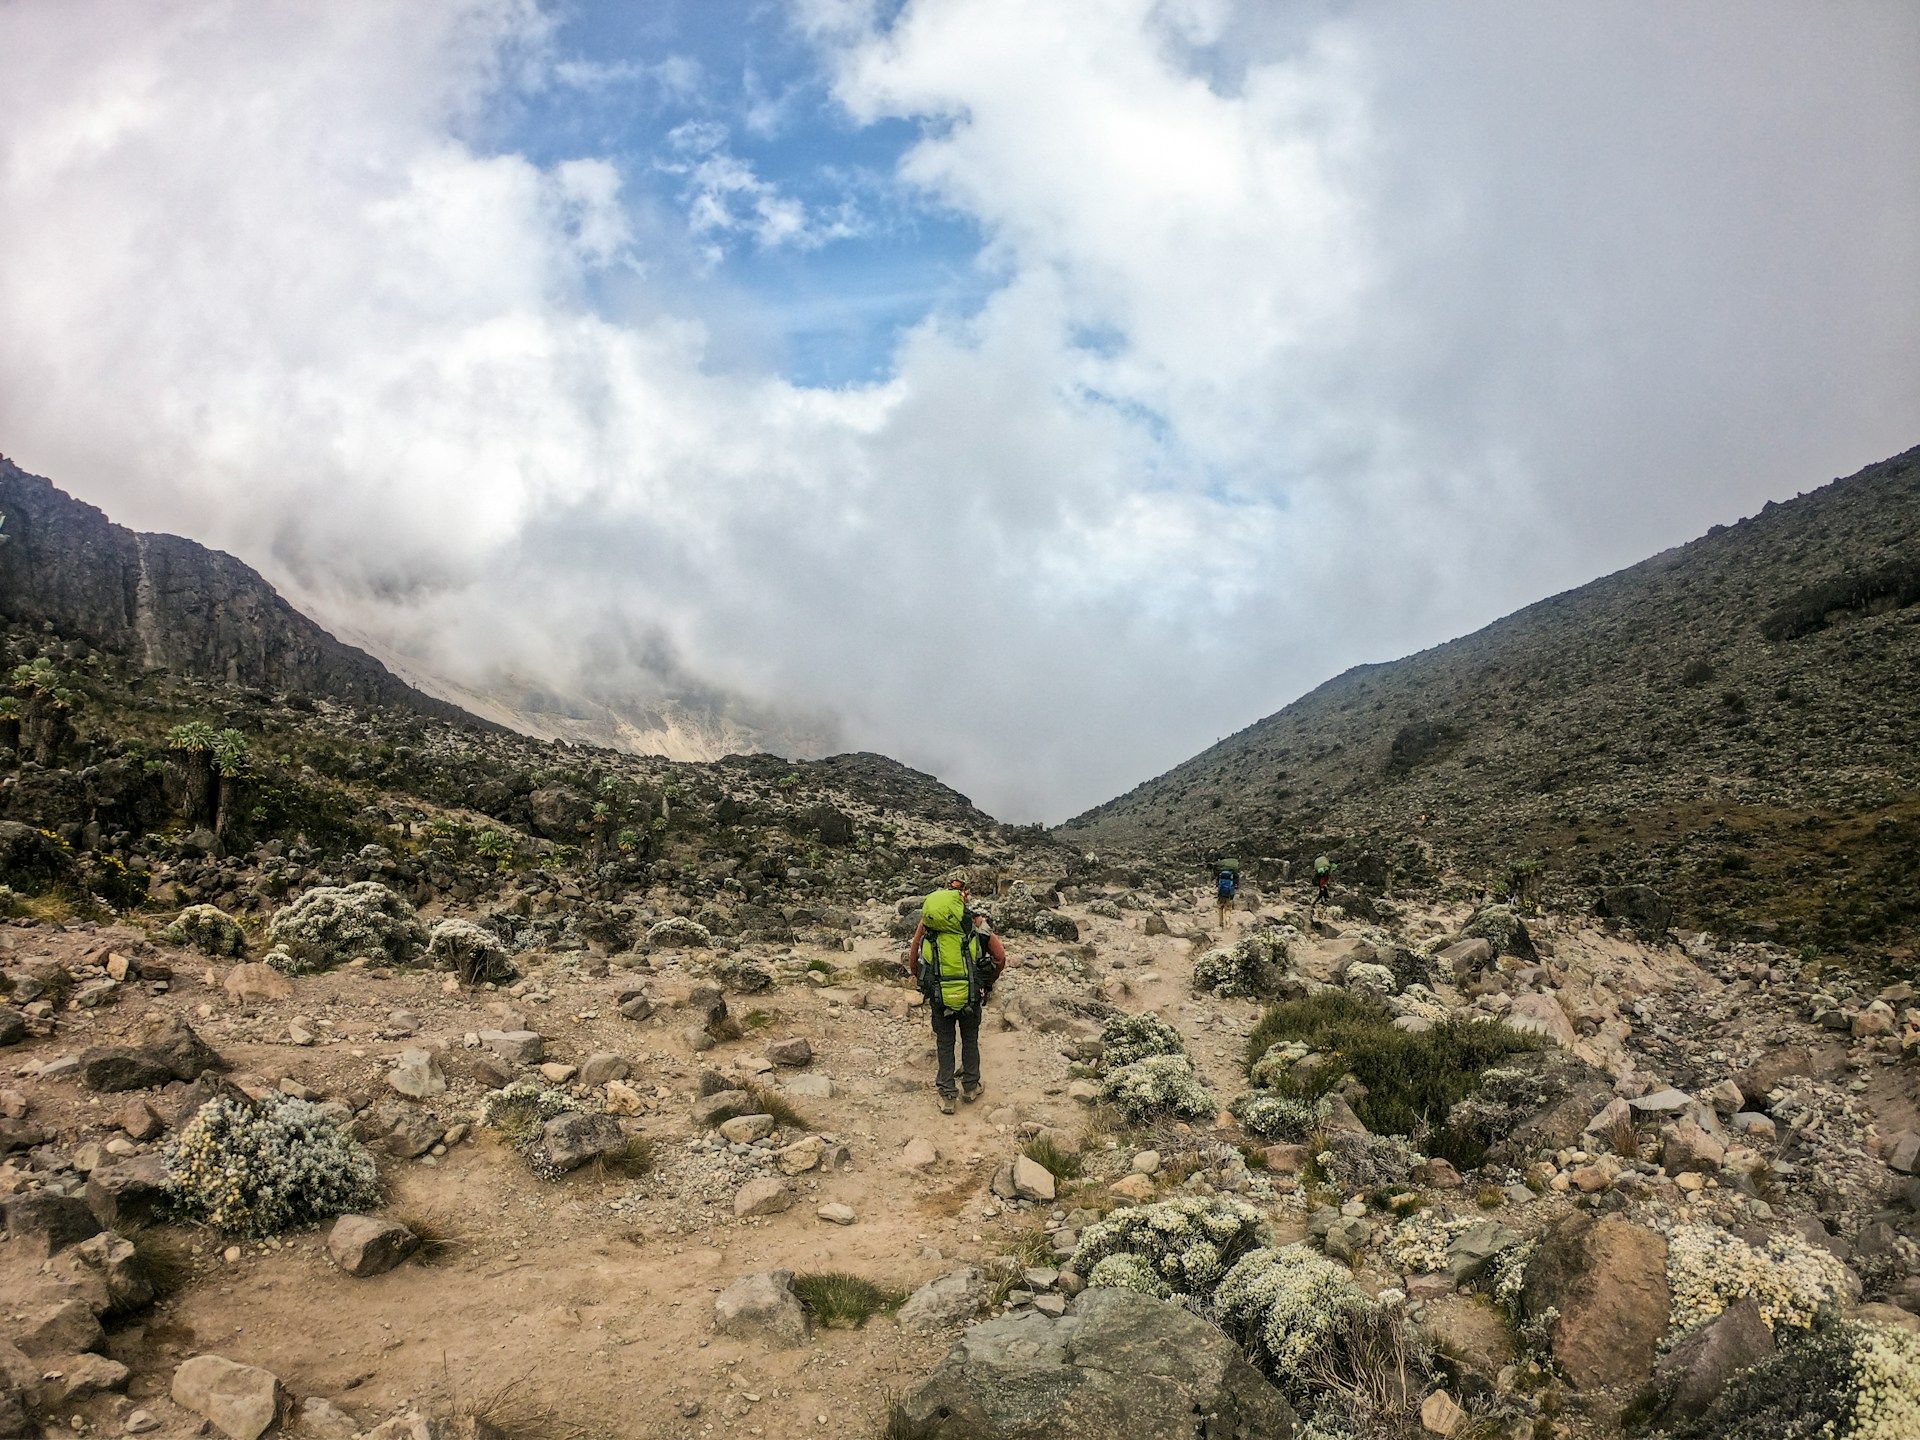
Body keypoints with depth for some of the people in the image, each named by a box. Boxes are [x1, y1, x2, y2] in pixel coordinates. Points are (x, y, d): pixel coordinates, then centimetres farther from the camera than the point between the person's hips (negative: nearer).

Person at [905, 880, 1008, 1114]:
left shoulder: (926, 923, -6)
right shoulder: (975, 921, -10)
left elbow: (913, 961, -1)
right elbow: (1000, 957, -10)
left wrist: (924, 984, 15)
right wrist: (990, 982, 7)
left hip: (939, 998, 1)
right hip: (971, 996, -1)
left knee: (945, 1044, 19)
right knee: (970, 1040, 22)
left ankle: (946, 1097, 25)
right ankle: (970, 1087, 37)